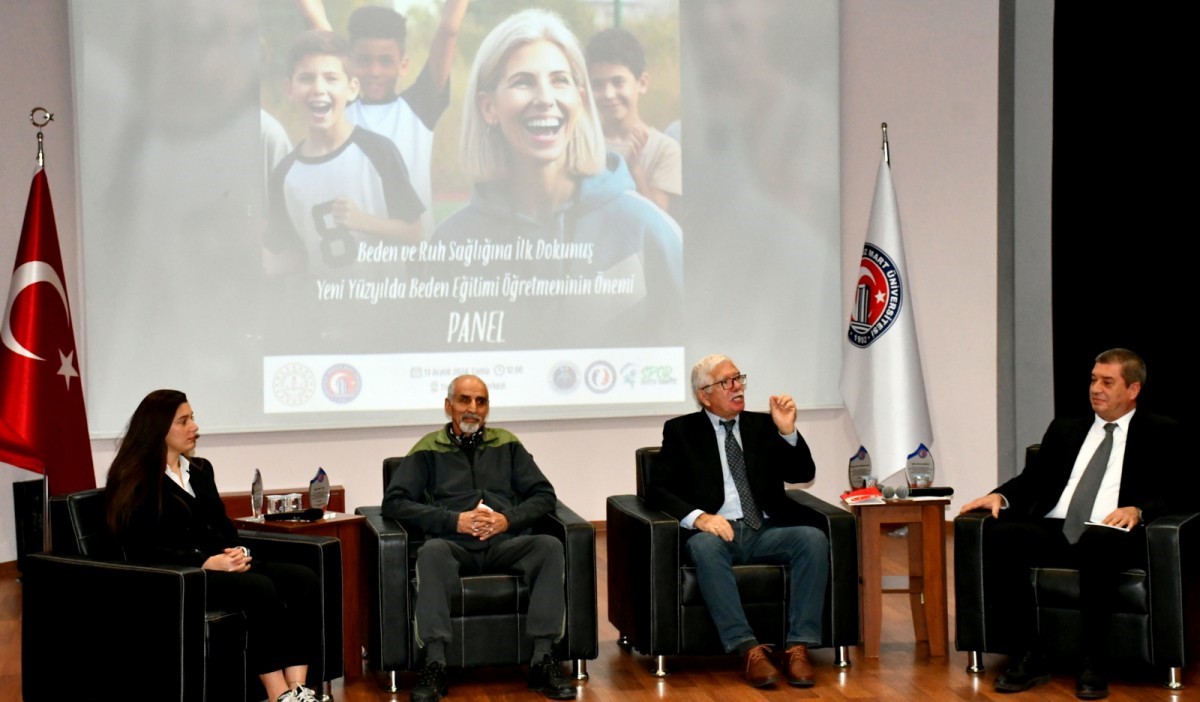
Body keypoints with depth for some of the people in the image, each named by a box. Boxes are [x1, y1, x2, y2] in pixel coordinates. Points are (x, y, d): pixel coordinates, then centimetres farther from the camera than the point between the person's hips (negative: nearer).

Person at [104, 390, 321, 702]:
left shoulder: (200, 469, 21)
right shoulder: (137, 483, -1)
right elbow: (144, 551, -11)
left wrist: (236, 551, -4)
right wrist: (207, 563, -20)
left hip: (221, 564, 7)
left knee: (303, 580, -19)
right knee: (260, 588, -33)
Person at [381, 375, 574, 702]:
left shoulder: (507, 445, 22)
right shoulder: (428, 450, 15)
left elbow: (544, 495, 17)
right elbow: (394, 502, 4)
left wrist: (509, 519, -4)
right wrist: (454, 521, -8)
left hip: (505, 543, 2)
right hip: (454, 545, -2)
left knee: (549, 546, -28)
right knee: (432, 550, -36)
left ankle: (542, 661, -29)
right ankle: (434, 665, -37)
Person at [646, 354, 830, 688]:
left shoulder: (762, 425, 18)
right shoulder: (681, 431, 10)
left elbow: (802, 474, 11)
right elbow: (657, 490, 0)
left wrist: (787, 432, -7)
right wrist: (698, 517, -19)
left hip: (765, 532, 3)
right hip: (715, 531, -3)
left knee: (814, 539, -27)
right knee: (705, 546, -37)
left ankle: (798, 647, -28)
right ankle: (749, 649, -37)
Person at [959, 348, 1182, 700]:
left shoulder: (1161, 433, 15)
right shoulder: (1064, 430, 27)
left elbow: (1173, 492, 3)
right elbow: (1034, 479, 21)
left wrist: (1138, 510, -19)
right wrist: (1001, 496, -1)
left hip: (1109, 535, -4)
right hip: (1055, 530, 4)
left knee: (1095, 546, -41)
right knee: (999, 536, -28)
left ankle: (1092, 663, -26)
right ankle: (1034, 657, -22)